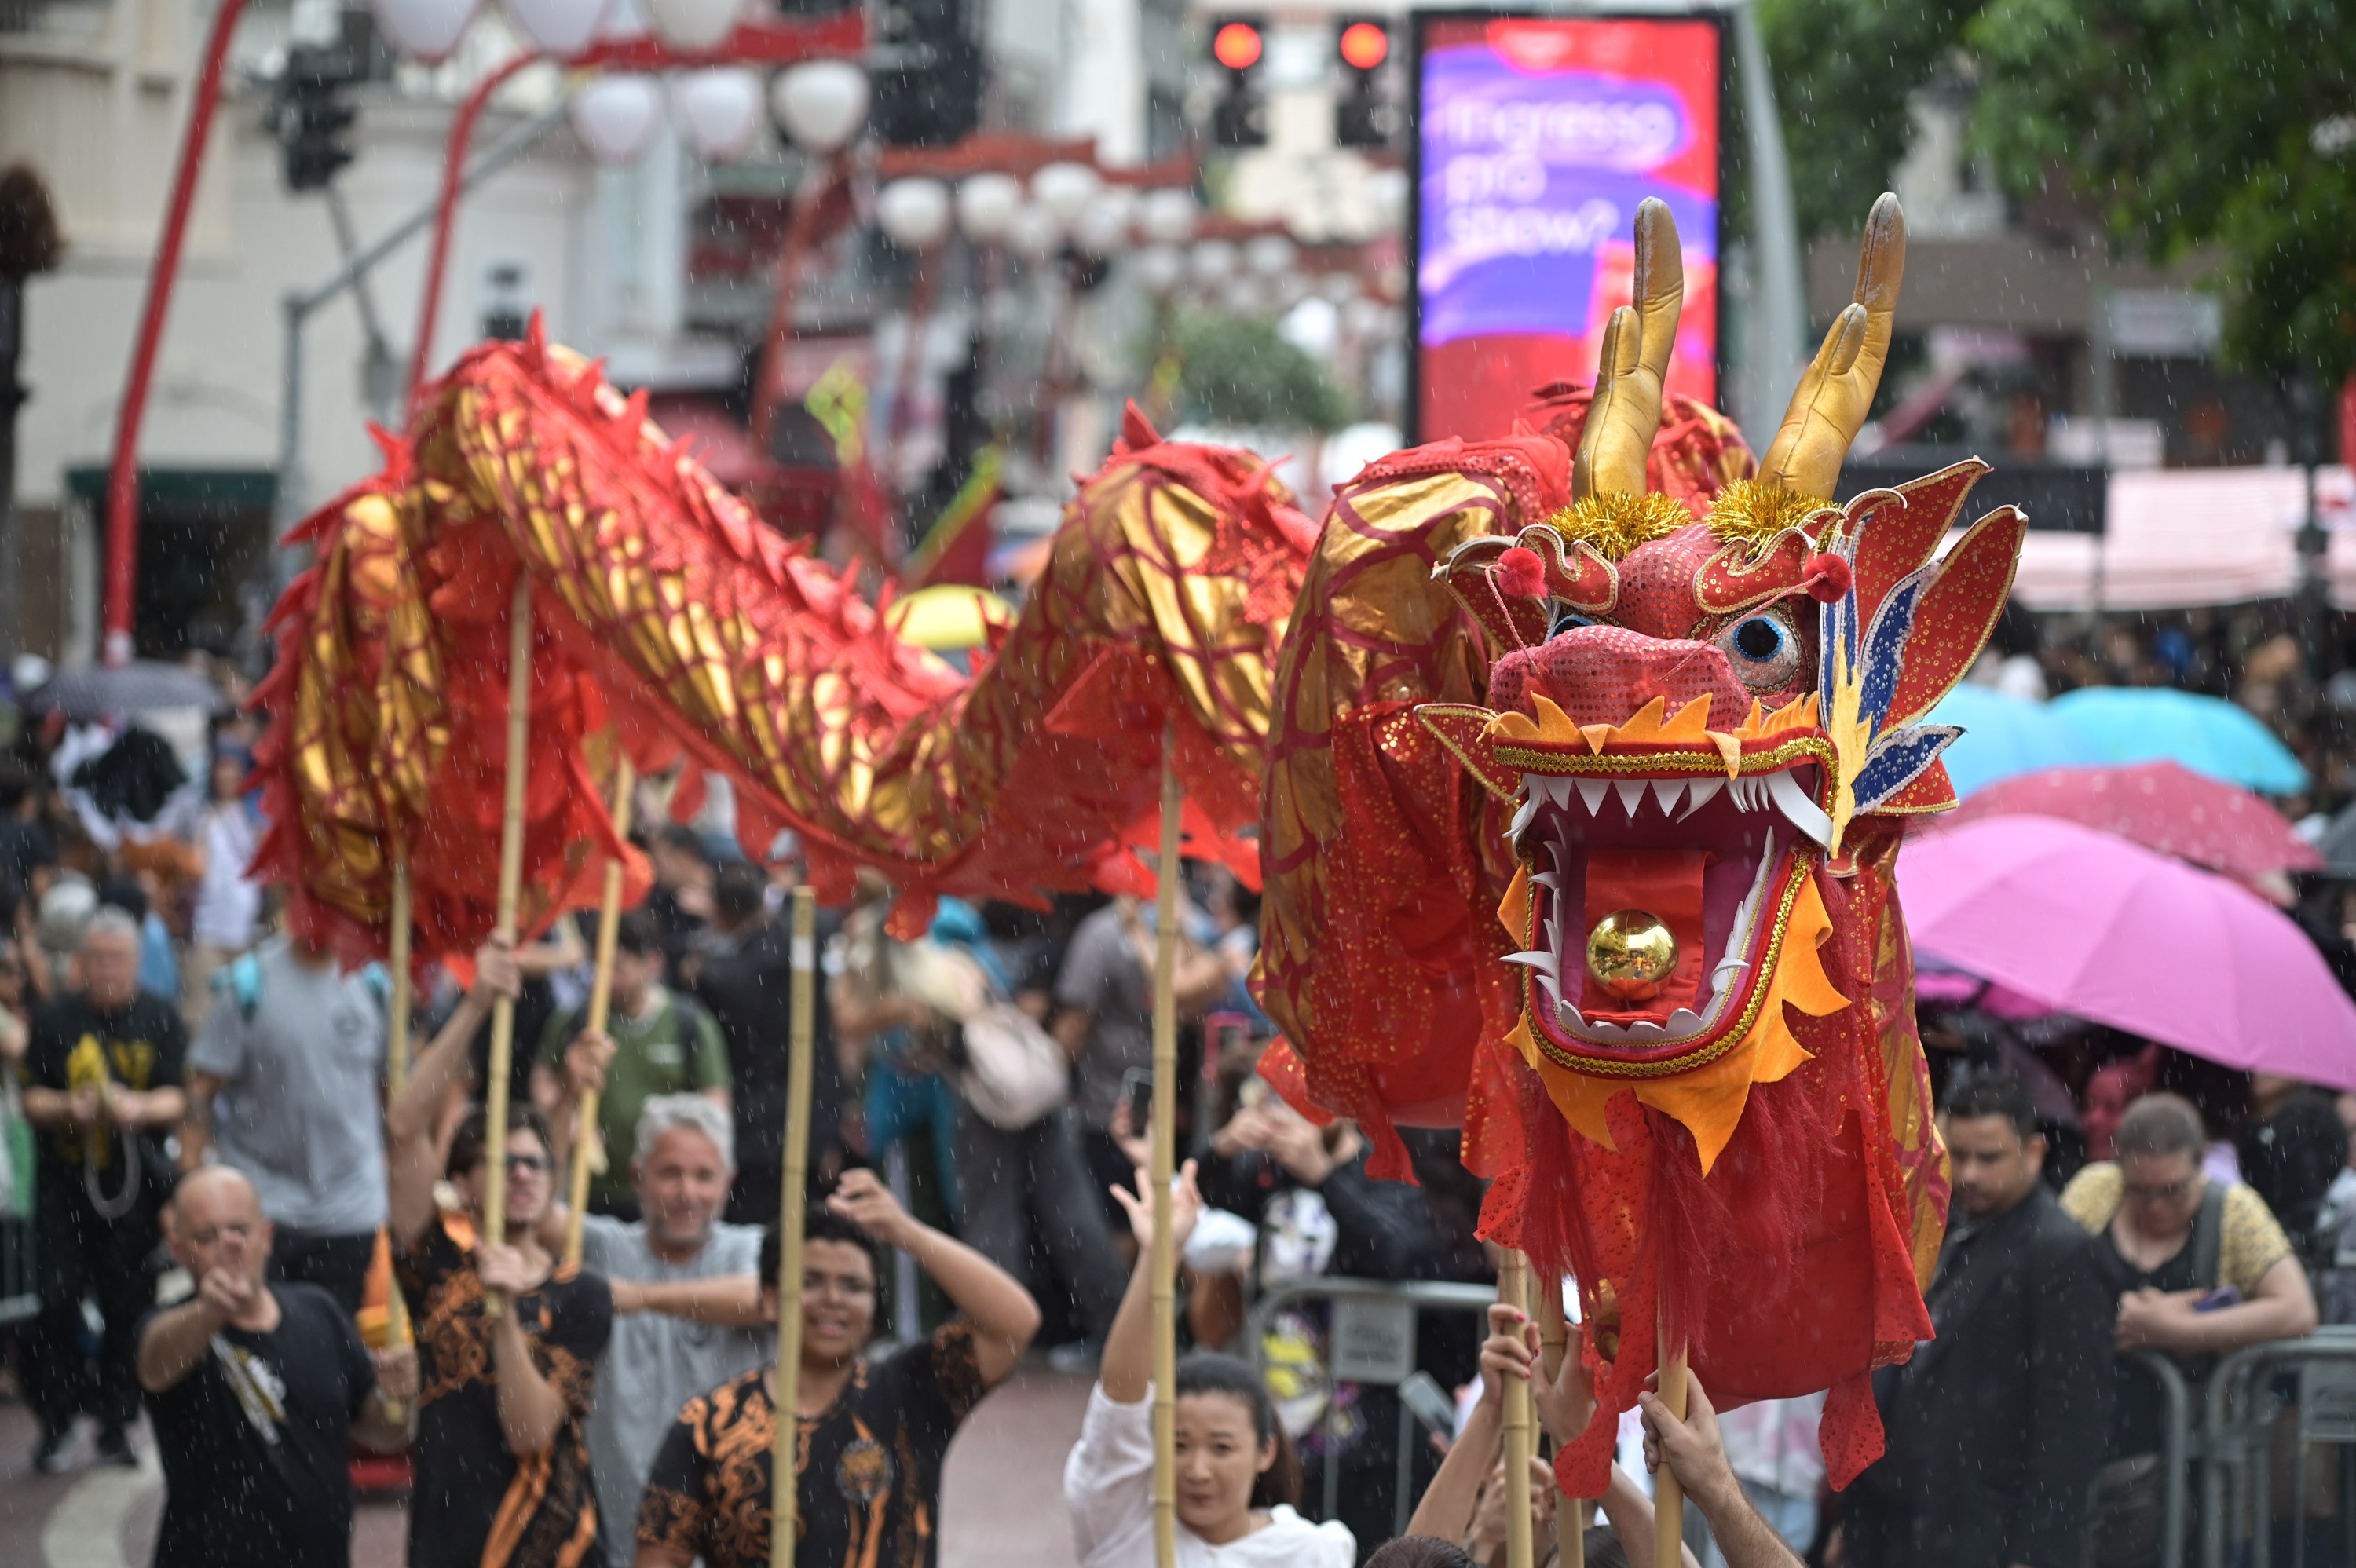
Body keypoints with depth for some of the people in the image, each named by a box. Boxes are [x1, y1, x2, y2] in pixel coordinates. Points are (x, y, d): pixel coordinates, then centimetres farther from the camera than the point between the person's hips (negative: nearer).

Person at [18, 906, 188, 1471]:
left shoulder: (160, 1019, 3)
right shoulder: (54, 1021, 3)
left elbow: (180, 1099, -1)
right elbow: (31, 1099, 3)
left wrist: (140, 1108, -21)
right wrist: (68, 1107, -17)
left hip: (134, 1186, 0)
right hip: (64, 1184, 0)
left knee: (127, 1307, 2)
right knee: (57, 1303, -6)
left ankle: (115, 1424, 13)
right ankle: (56, 1422, 6)